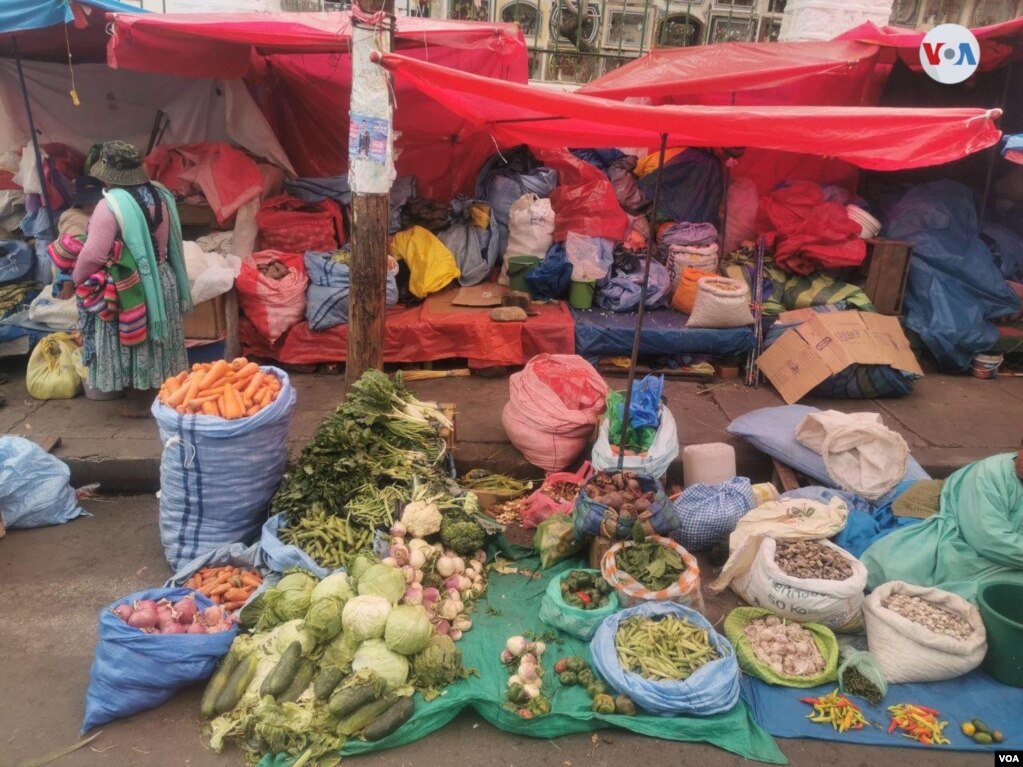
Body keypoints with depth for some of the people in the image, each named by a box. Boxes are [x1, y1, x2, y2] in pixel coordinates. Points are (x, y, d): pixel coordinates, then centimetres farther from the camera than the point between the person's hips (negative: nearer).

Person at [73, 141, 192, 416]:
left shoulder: (110, 205, -19)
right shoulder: (160, 196, 1)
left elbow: (94, 254, -17)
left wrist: (76, 280, -1)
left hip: (127, 289, -6)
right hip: (162, 281, 6)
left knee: (134, 343, 8)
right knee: (157, 340, 18)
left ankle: (140, 397, 18)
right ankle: (162, 388, 30)